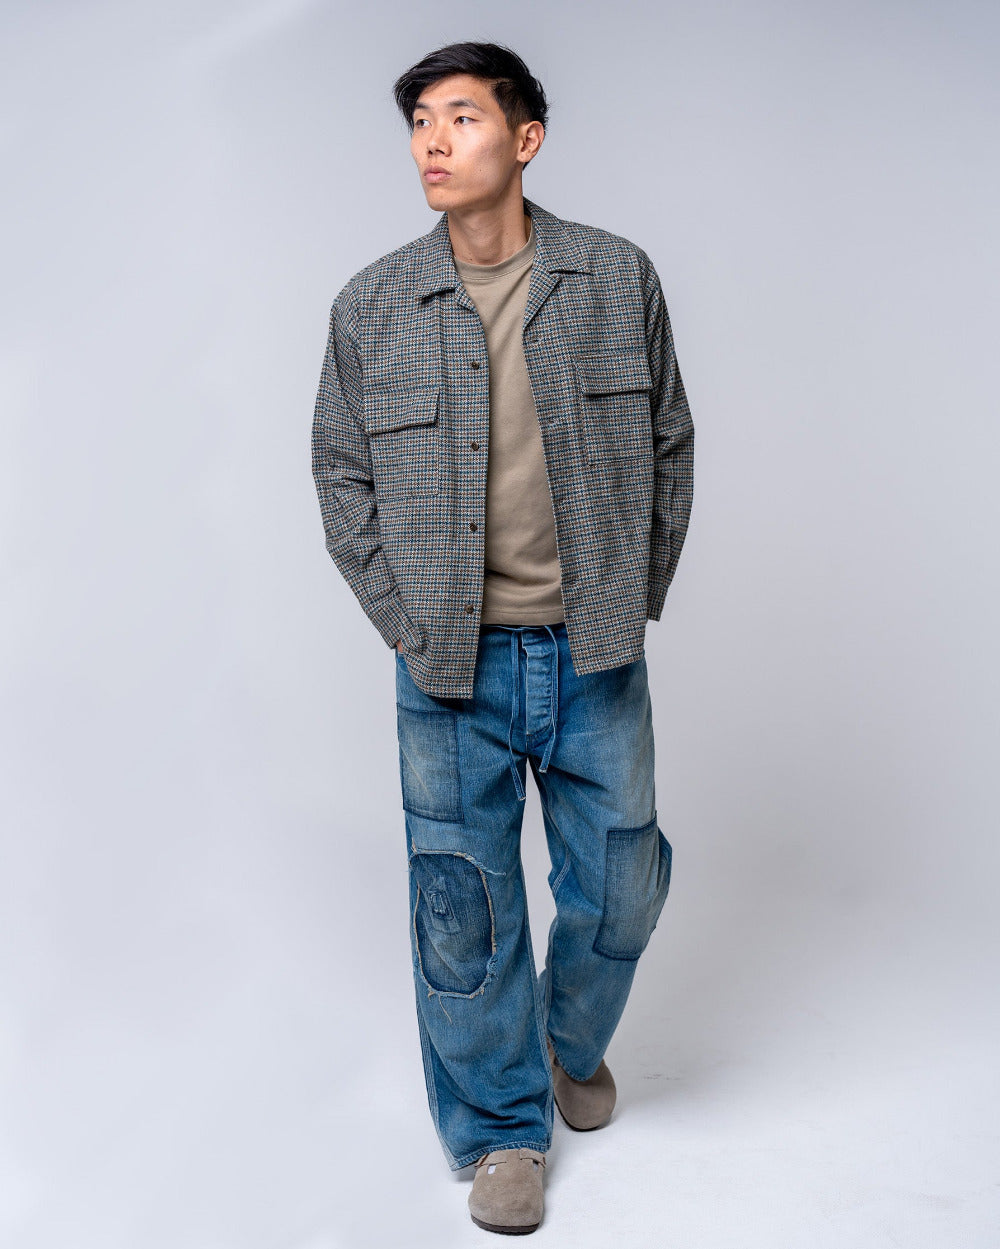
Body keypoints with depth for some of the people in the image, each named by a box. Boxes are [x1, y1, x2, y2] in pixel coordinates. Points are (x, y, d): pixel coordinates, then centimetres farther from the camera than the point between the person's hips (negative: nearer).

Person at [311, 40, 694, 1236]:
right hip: (452, 667, 0)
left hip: (595, 655, 1)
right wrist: (404, 620, -1)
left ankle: (574, 1039, 44)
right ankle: (502, 1128, 28)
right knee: (464, 905, 7)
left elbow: (668, 445, 7)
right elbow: (340, 470, 6)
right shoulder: (372, 306, -2)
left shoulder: (618, 279, -1)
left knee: (619, 886, 11)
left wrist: (639, 597, 4)